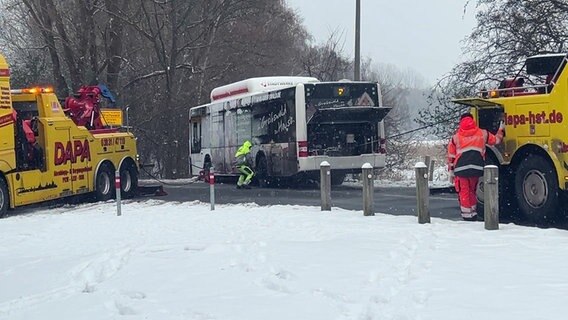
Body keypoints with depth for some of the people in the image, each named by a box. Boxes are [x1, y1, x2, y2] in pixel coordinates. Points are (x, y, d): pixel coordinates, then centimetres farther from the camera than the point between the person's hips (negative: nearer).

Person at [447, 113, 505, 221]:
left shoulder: (455, 137, 7)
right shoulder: (482, 134, 9)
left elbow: (451, 156, 7)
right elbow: (496, 140, 23)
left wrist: (451, 172, 14)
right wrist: (500, 130, 41)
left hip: (461, 169, -2)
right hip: (476, 168, 2)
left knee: (464, 192, 5)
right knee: (472, 191, 18)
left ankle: (467, 216, 3)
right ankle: (473, 214, 22)